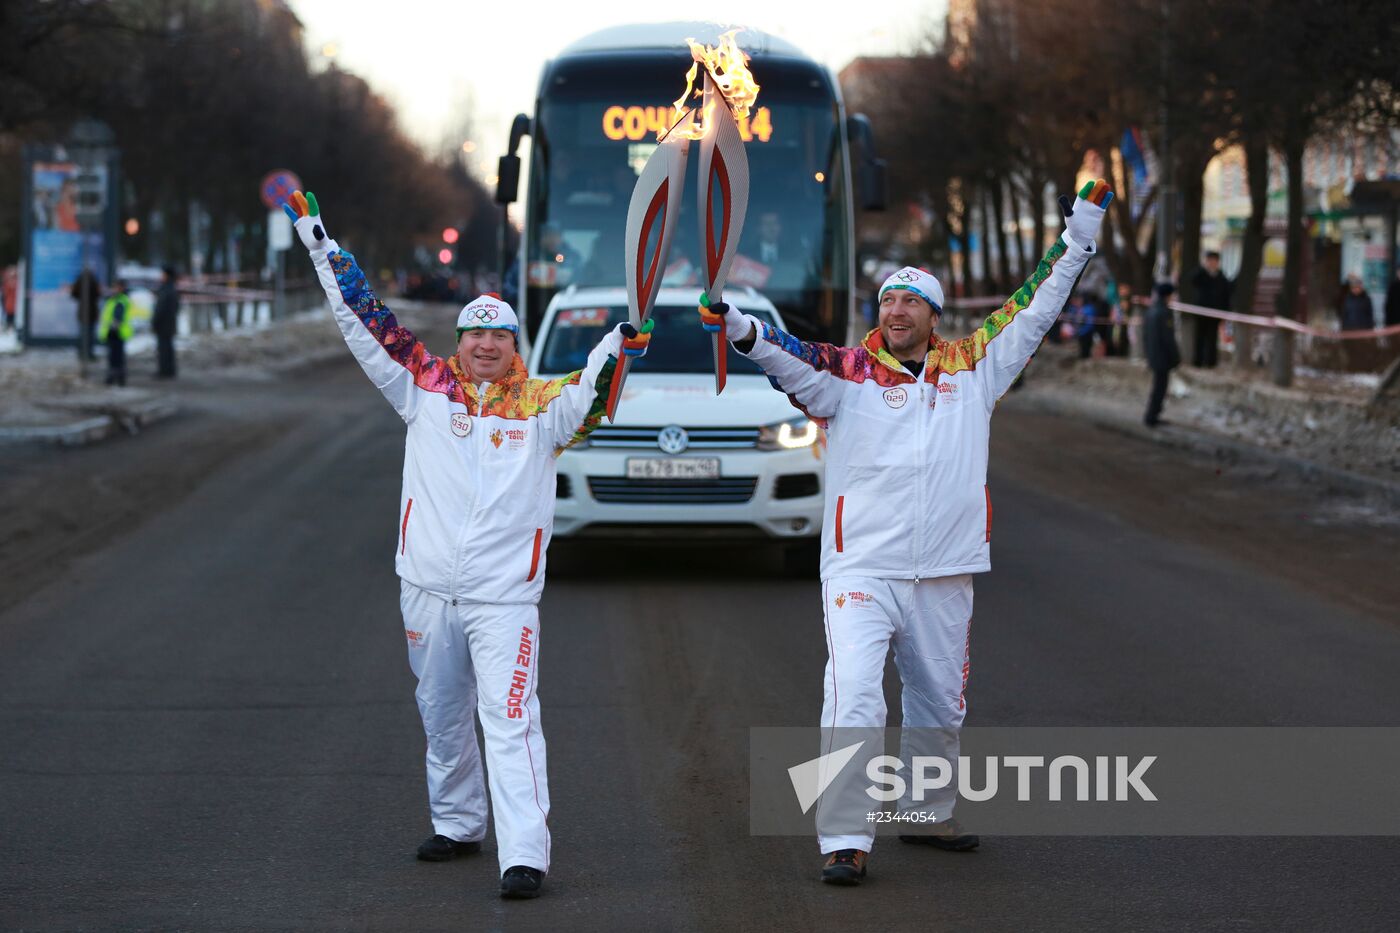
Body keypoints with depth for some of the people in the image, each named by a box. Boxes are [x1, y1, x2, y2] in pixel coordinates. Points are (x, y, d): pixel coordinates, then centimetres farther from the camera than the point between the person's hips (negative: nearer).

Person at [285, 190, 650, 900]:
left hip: (504, 594, -3)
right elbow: (367, 324, 5)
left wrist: (621, 344, -34)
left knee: (510, 722, -13)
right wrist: (322, 248, 4)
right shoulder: (426, 388, 5)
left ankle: (525, 856, -19)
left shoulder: (543, 407, 1)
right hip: (427, 588, 3)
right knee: (442, 716, 18)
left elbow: (592, 389, -15)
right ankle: (457, 825, 37)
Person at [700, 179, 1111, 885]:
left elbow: (1031, 313, 14)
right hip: (861, 567, -4)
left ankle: (928, 813, 40)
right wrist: (739, 329, -35)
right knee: (853, 697, -19)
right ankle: (846, 841, -17)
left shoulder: (972, 369, 8)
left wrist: (1078, 242, 13)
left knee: (941, 703, 18)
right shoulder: (846, 373, 0)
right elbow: (789, 360, -16)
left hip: (944, 574, 4)